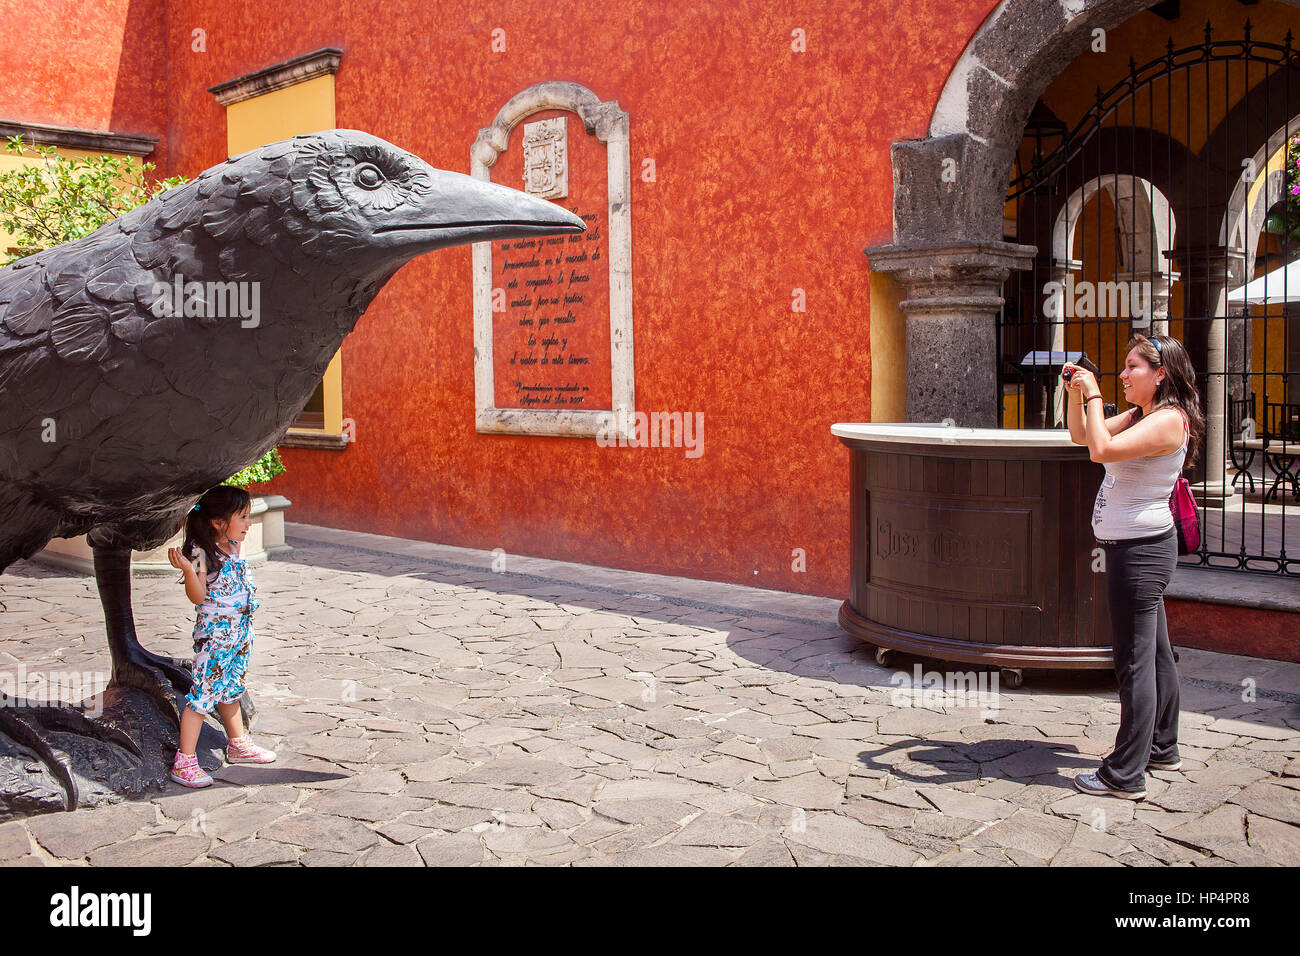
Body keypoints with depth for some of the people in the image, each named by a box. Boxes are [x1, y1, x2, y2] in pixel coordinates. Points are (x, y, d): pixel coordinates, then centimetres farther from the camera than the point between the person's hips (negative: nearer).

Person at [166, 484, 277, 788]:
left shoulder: (235, 546, 6)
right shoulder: (202, 552, -18)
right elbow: (197, 596, -23)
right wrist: (188, 570, -39)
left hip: (240, 631, 8)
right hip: (214, 634, -8)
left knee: (230, 691, 22)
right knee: (203, 694, -4)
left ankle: (238, 745, 35)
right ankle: (184, 762, 3)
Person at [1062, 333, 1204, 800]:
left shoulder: (1169, 420, -17)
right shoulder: (1138, 415, 12)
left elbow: (1102, 450, -29)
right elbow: (1081, 435, 19)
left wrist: (1093, 393, -19)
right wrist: (1076, 392, 4)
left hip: (1141, 550, -10)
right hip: (1137, 548, 10)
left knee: (1135, 660, -6)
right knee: (1155, 653, 19)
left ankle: (1125, 775, 0)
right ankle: (1162, 748, 33)